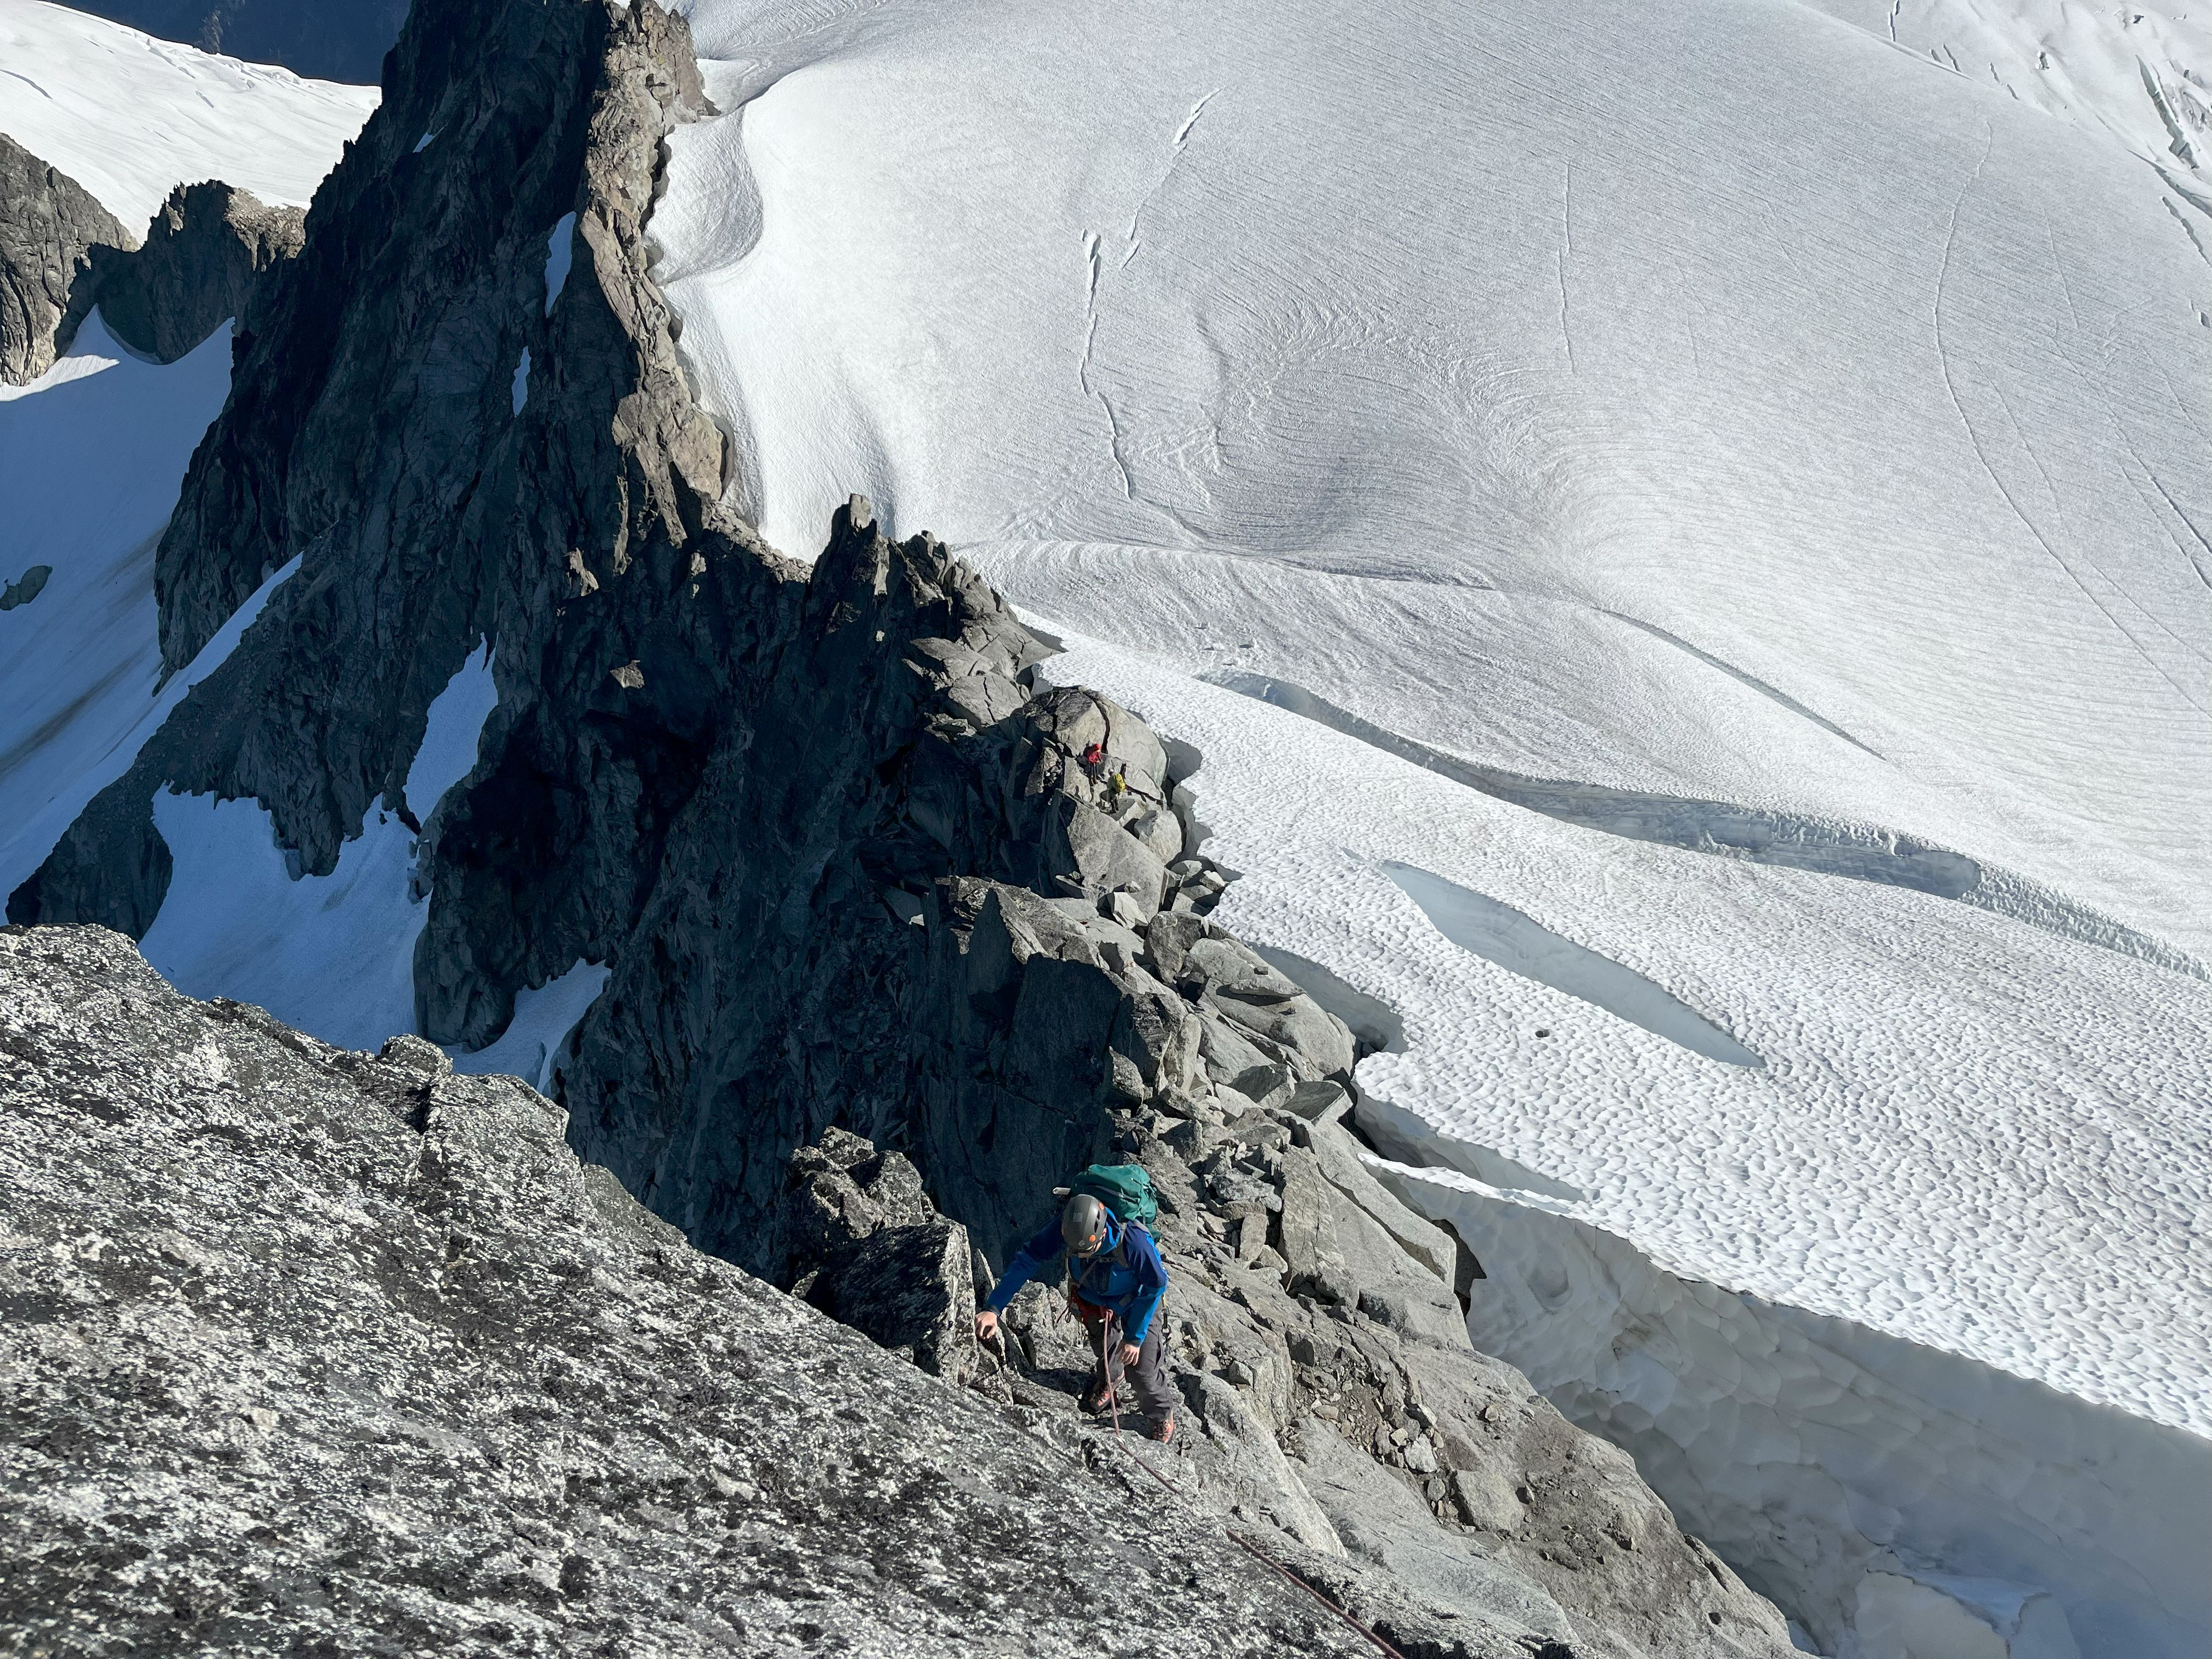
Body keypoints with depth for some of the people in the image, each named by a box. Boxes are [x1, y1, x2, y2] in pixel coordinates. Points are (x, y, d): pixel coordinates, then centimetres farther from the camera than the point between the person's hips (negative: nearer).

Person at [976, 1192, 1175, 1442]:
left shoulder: (1134, 1241, -43)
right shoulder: (1061, 1231, -35)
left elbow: (1156, 1286, -26)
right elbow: (1025, 1262, -24)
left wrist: (1135, 1337, -20)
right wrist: (993, 1309, -32)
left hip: (1135, 1302, -3)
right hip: (1093, 1301, 3)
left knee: (1141, 1368, -1)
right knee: (1106, 1352, 20)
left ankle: (1161, 1414, 30)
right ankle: (1108, 1380, 57)